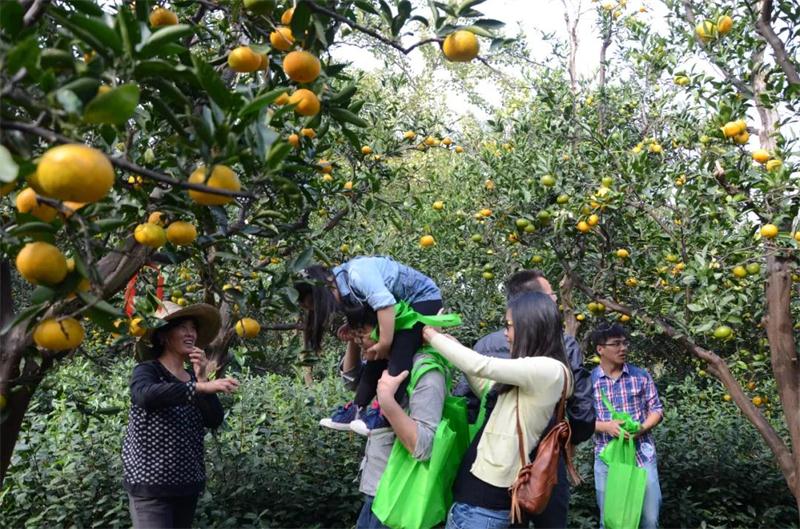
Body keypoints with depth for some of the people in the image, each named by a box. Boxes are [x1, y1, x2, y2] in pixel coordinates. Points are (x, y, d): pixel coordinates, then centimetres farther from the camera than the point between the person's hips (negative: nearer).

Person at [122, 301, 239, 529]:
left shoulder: (192, 376, 8)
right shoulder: (147, 370, -7)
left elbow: (214, 421, -1)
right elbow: (147, 394, -31)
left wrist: (202, 379, -13)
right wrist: (200, 388, -41)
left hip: (188, 483, 6)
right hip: (150, 483, -6)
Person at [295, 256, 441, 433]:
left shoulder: (357, 273, -31)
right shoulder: (343, 294, -1)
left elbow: (385, 303, -38)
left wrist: (385, 343, -32)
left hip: (424, 298, -9)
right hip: (401, 306, 9)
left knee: (400, 353, -23)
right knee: (376, 356, 3)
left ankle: (387, 415, -24)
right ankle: (356, 410, 5)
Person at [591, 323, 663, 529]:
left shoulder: (641, 376, 2)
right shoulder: (589, 380, -1)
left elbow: (656, 410, 6)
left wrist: (642, 428, -14)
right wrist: (607, 426, -18)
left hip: (642, 455, 1)